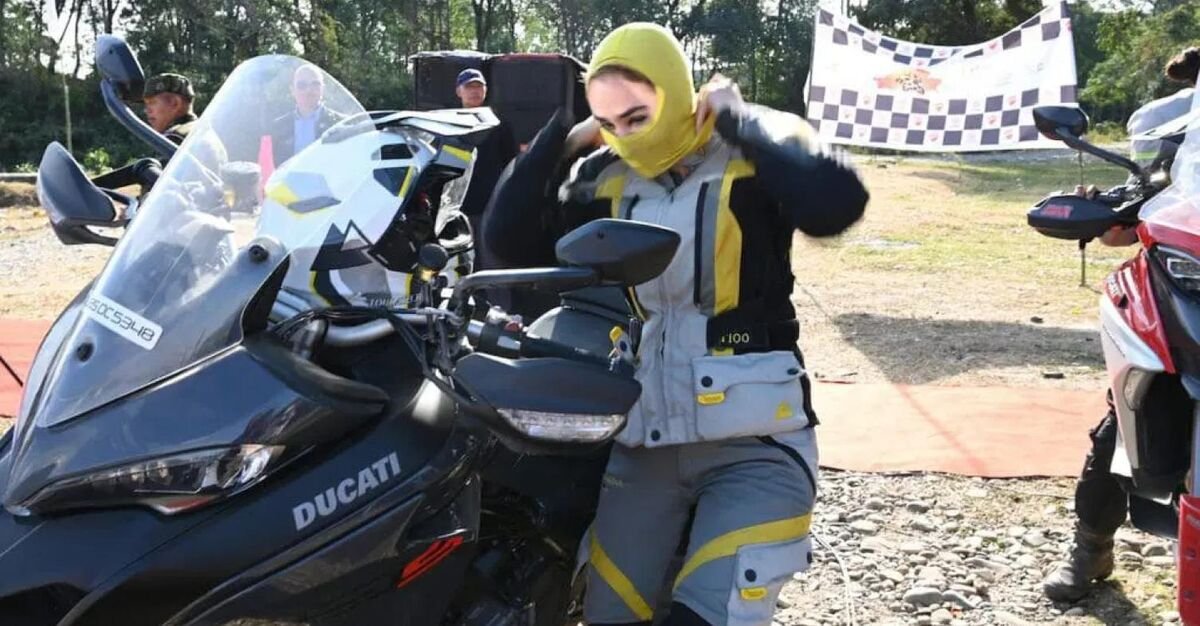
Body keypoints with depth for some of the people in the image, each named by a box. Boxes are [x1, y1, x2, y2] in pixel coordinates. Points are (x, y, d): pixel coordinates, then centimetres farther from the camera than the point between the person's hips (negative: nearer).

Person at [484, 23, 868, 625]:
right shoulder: (608, 180, 6)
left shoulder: (755, 156, -8)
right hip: (643, 440, 5)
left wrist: (735, 116, -18)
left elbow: (836, 201, -28)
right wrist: (561, 135, -3)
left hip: (753, 443, -5)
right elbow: (510, 240, -1)